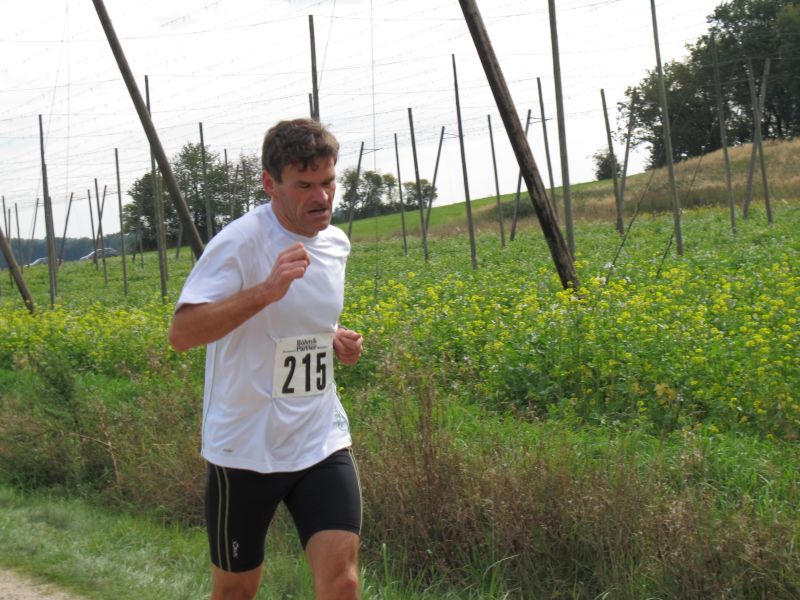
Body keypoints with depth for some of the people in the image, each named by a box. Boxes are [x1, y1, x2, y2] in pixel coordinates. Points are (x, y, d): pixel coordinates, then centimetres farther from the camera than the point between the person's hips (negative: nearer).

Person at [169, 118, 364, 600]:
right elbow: (181, 334, -26)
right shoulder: (239, 244, -16)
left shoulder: (337, 244, 6)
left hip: (322, 445, 4)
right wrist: (265, 290, -36)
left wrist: (337, 340, 4)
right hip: (245, 449, -4)